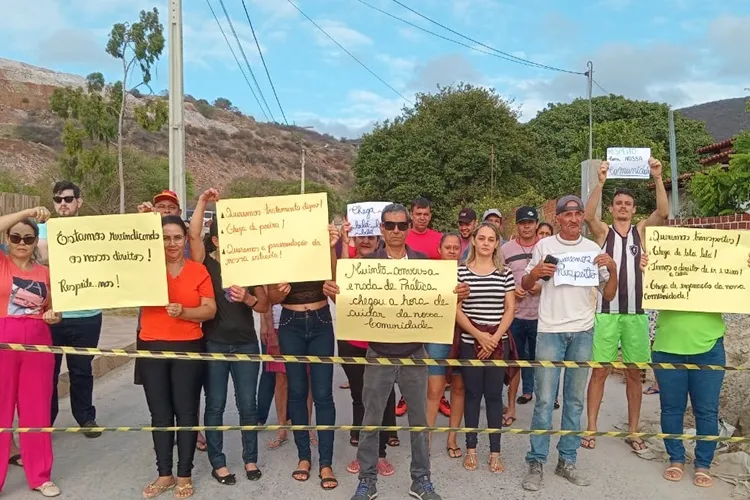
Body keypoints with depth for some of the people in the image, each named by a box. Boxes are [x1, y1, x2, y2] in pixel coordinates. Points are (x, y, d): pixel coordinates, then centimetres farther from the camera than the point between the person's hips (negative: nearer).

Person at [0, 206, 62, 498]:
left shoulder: (45, 272, 9)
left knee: (37, 410, 9)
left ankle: (40, 476, 22)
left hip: (38, 343, 3)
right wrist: (27, 213, -19)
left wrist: (54, 316, -3)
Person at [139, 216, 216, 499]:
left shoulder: (199, 271, 1)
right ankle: (164, 474, 23)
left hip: (188, 348, -1)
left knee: (186, 411, 4)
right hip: (151, 348, 2)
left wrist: (184, 311, -20)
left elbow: (210, 310, -2)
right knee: (160, 413, 10)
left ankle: (184, 475, 17)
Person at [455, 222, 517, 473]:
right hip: (470, 342, -1)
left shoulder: (505, 273, 4)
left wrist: (495, 337, -10)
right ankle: (471, 449, 19)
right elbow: (456, 309, -4)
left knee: (494, 395, 6)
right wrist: (479, 335, -13)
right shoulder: (461, 271, 0)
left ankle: (495, 452, 15)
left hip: (499, 342, 1)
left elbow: (510, 309, 2)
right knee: (473, 394, 7)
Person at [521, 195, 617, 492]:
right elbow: (525, 286, 8)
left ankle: (567, 461, 19)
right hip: (550, 330, -2)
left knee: (575, 400, 8)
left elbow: (608, 294, 8)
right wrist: (534, 273, -12)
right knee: (545, 399, -3)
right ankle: (536, 463, 5)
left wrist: (612, 269, -8)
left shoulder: (594, 249, 7)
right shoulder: (544, 246, 3)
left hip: (583, 332, 2)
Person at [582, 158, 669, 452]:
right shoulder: (603, 231, 4)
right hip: (606, 312, -2)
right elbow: (587, 215, -17)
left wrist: (657, 178, -18)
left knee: (634, 373, 9)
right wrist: (600, 182, -27)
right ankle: (591, 429, 9)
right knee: (600, 371, 1)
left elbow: (663, 212, -8)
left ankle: (633, 431, 19)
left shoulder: (641, 231, 9)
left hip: (636, 312, 2)